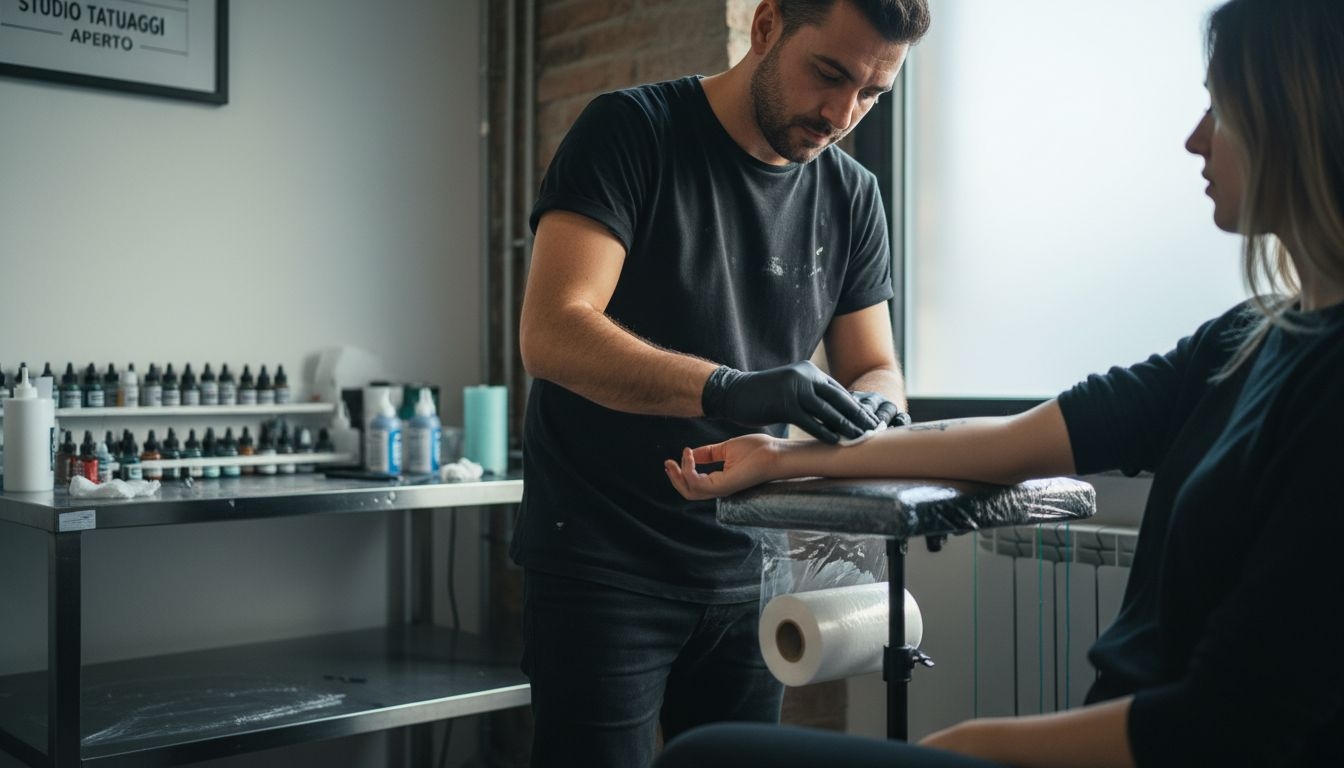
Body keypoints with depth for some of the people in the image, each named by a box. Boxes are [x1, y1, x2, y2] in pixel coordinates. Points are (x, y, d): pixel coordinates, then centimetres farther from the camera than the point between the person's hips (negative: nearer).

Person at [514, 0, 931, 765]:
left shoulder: (853, 198, 5)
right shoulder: (631, 130, -10)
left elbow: (876, 370, 7)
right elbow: (551, 332, -22)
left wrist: (874, 412, -18)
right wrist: (727, 390, -36)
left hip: (747, 569, 5)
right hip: (602, 563, -5)